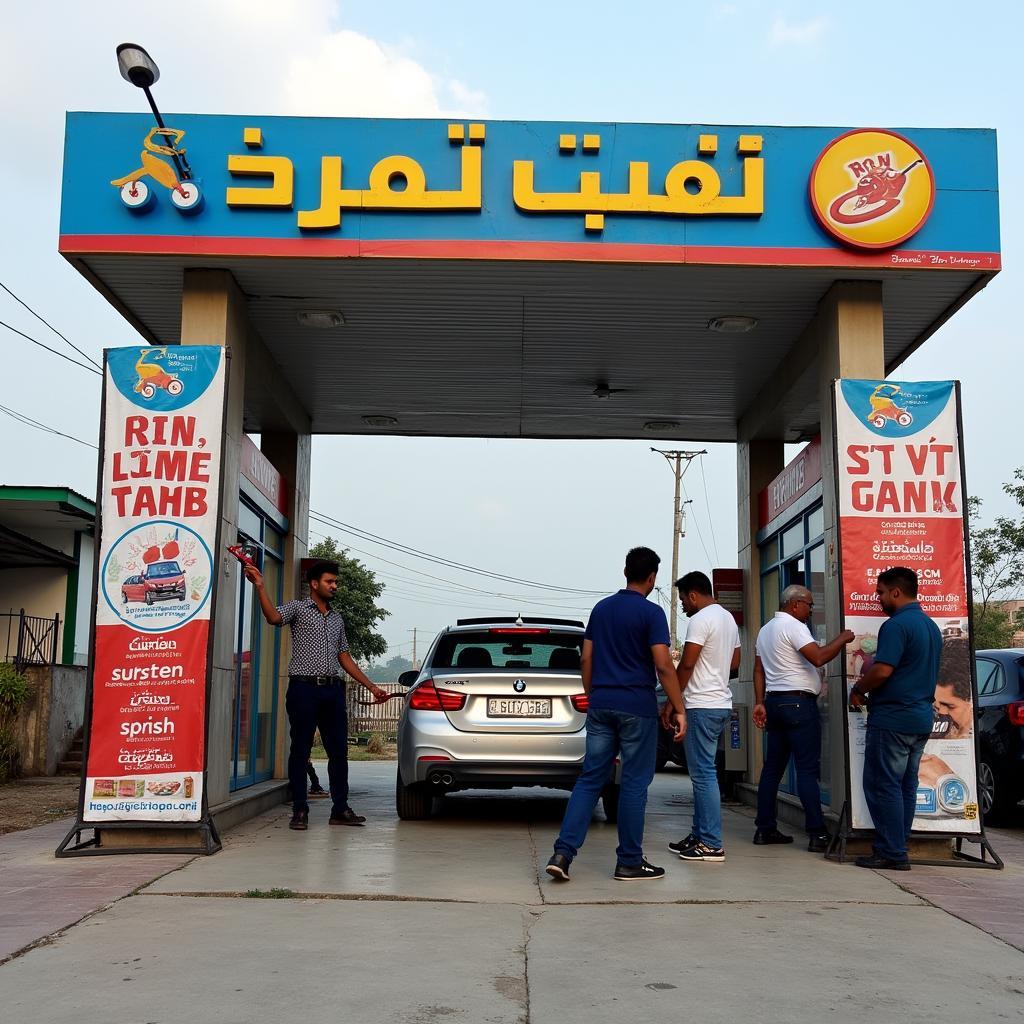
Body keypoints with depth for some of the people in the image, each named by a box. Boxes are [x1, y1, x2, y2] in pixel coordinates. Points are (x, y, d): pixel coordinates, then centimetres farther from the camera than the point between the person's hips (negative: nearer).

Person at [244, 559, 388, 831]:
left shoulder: (337, 619, 21)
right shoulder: (298, 608, 3)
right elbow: (274, 617, -19)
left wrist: (371, 687, 20)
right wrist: (260, 587, -33)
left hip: (333, 690, 6)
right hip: (304, 688, -5)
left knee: (339, 750, 4)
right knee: (301, 750, -1)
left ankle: (340, 809, 11)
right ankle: (300, 811, 5)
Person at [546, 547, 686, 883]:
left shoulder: (601, 608, 10)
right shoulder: (651, 613, -8)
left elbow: (586, 659, 12)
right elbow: (663, 666, -14)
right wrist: (678, 709, -7)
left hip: (601, 705, 6)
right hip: (637, 708, -5)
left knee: (590, 779, 7)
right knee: (634, 784, 3)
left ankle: (563, 852, -3)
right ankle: (629, 862, 9)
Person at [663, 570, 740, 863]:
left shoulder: (701, 619, -13)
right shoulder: (728, 618, 16)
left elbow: (686, 664, -16)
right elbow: (734, 663, 22)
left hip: (702, 706, -10)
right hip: (722, 703, 10)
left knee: (703, 774, -7)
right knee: (702, 772, 14)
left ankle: (711, 844, -6)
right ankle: (700, 836, 18)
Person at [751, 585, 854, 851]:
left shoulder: (766, 629, 18)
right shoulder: (793, 626, -11)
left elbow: (759, 670, 16)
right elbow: (818, 657, -22)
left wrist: (759, 703, 13)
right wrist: (842, 639, -9)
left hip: (774, 701, 9)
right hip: (798, 702, -9)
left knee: (773, 767, 10)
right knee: (808, 769, -8)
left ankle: (765, 829, 12)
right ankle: (817, 834, -9)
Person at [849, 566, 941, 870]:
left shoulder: (896, 625, -15)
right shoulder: (931, 626, 15)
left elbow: (882, 671, -23)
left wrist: (857, 691, -5)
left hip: (892, 718, -9)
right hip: (921, 717, 9)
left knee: (883, 786, -4)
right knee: (906, 785, 12)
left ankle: (891, 854, -3)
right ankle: (898, 849, 16)